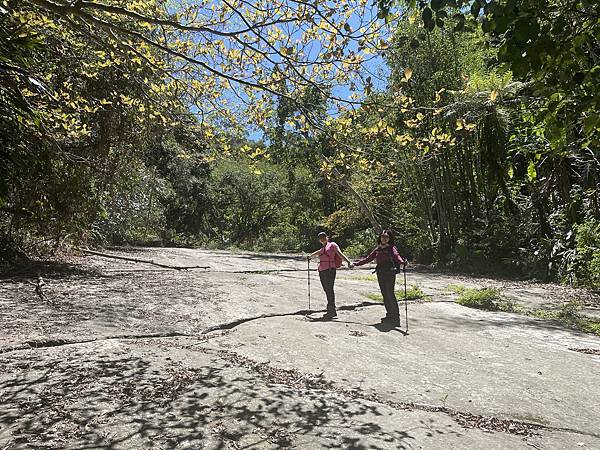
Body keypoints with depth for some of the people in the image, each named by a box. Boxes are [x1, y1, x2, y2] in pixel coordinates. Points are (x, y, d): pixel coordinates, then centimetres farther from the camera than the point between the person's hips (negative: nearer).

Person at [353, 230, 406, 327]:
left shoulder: (391, 248, -4)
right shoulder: (378, 249, 14)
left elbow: (396, 255, -24)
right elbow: (369, 258, 22)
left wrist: (402, 262, -45)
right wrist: (357, 263, 22)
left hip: (390, 273, -6)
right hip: (380, 274, 6)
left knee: (390, 294, -10)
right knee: (385, 295, 8)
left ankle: (396, 318, -6)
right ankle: (389, 315, 16)